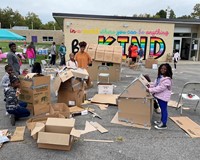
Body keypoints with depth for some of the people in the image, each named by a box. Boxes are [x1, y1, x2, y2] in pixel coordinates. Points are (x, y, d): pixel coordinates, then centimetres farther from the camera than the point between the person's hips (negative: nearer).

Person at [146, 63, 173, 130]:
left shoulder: (167, 79, -21)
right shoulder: (159, 77, 9)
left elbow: (161, 88, -26)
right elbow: (155, 84, 18)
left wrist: (150, 90, -26)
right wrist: (150, 86, -1)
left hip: (164, 97, -9)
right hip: (159, 95, 9)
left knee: (164, 110, 0)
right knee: (162, 109, 20)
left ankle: (164, 125, 9)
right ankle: (162, 121, 34)